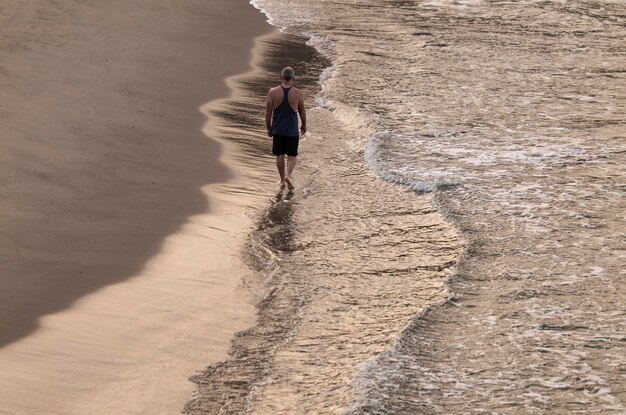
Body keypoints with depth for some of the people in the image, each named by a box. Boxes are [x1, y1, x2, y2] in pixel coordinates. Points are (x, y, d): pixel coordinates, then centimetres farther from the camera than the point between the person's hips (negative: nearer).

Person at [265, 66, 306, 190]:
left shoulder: (273, 92, -11)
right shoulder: (298, 94, -10)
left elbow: (268, 113, -5)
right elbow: (302, 112, 3)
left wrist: (268, 128, 9)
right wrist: (304, 125, 20)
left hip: (277, 129, 1)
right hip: (292, 130, -1)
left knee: (280, 155, 14)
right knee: (292, 155, 11)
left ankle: (283, 181, 20)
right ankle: (288, 175, -11)